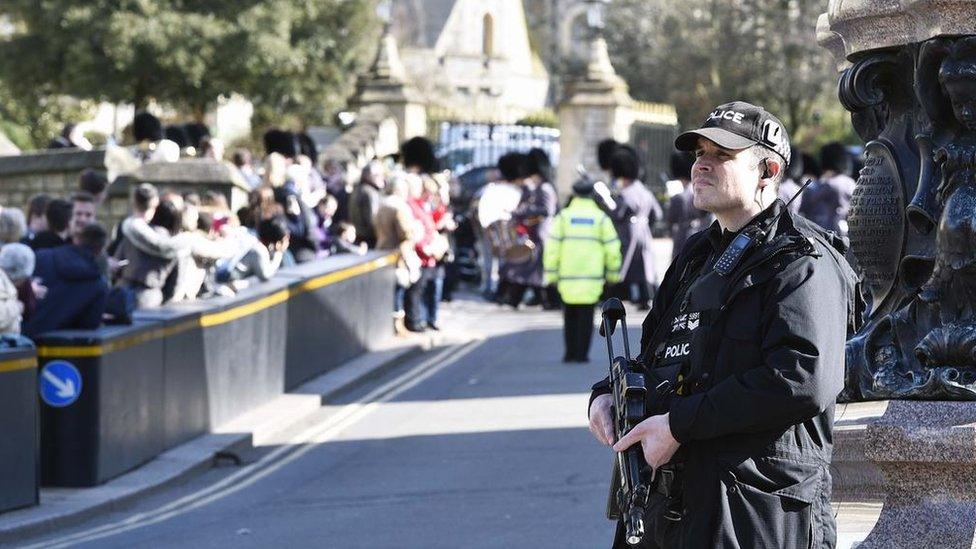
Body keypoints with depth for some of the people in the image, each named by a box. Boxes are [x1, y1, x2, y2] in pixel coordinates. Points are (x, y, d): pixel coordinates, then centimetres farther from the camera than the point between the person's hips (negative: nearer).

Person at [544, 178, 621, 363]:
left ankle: (570, 353, 10)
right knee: (586, 316, 3)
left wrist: (551, 274, 3)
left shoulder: (563, 216, 3)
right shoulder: (601, 218, 3)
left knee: (570, 315, 12)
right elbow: (612, 247, 4)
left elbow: (552, 247, -1)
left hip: (568, 276, 1)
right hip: (592, 275, -1)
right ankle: (582, 353, 0)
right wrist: (613, 273, 15)